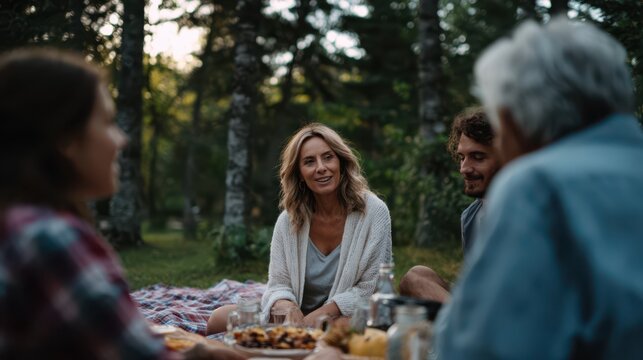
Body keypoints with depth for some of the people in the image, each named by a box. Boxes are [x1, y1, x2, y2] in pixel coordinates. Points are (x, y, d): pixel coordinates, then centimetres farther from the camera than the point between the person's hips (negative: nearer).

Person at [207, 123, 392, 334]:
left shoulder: (374, 212, -11)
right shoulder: (289, 220, -1)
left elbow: (371, 289, -11)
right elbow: (279, 284, -1)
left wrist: (317, 317, -21)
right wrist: (286, 307, -26)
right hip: (298, 318, 3)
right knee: (219, 319, -16)